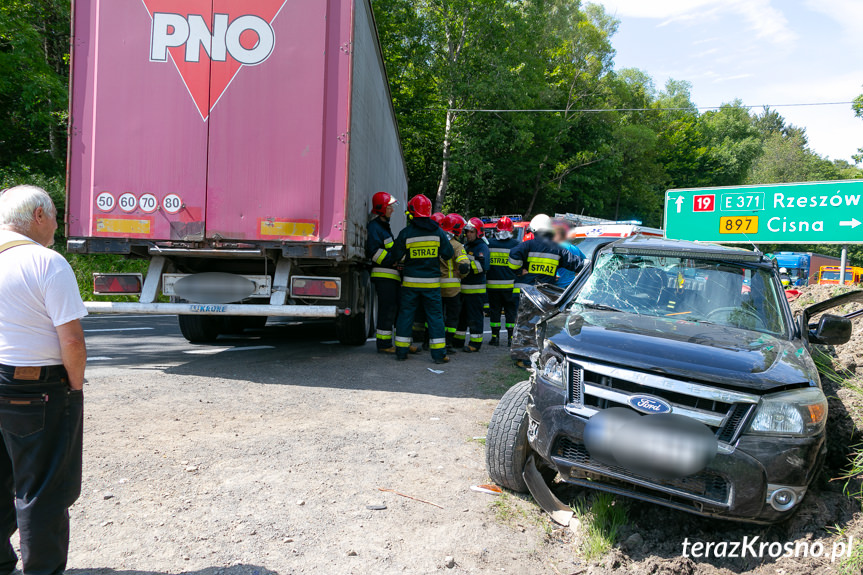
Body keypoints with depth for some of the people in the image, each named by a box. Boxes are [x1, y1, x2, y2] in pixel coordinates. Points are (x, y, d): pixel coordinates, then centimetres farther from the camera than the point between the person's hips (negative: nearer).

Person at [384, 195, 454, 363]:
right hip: (431, 282, 0)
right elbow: (448, 254, 4)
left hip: (410, 282, 0)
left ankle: (401, 351, 14)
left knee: (406, 314, 9)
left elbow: (394, 256, 1)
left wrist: (387, 262, 21)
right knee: (435, 316, 5)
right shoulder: (438, 232, -2)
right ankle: (439, 353, 4)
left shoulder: (406, 233, -5)